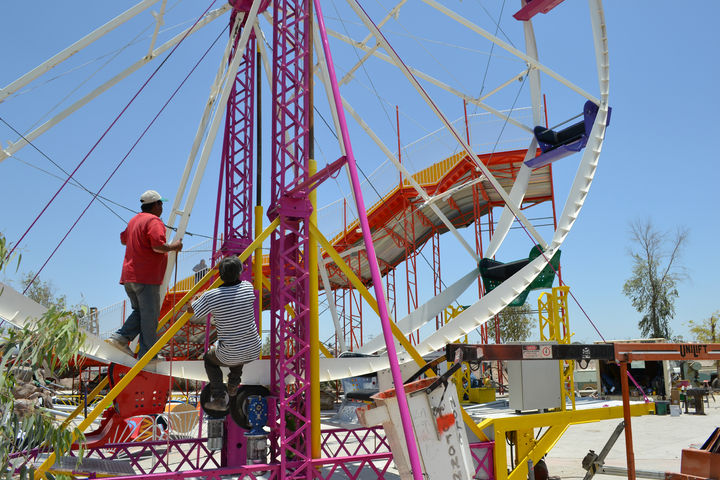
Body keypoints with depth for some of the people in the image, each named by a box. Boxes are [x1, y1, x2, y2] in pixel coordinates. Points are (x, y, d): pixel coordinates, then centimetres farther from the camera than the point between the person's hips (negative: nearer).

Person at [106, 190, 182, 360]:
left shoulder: (134, 220, 18)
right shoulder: (154, 221, -11)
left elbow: (123, 239, 33)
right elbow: (158, 246, -23)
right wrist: (174, 247, -7)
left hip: (128, 275, 9)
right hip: (146, 277, -9)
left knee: (140, 312, 19)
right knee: (150, 315, -1)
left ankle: (120, 337, 3)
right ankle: (147, 354, 3)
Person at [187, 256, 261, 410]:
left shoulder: (210, 296, -16)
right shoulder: (247, 287, -9)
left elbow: (190, 310, 4)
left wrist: (196, 296, 24)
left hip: (229, 357, -3)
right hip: (254, 352, 3)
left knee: (209, 358, 30)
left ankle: (219, 397, 15)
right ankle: (233, 385, 36)